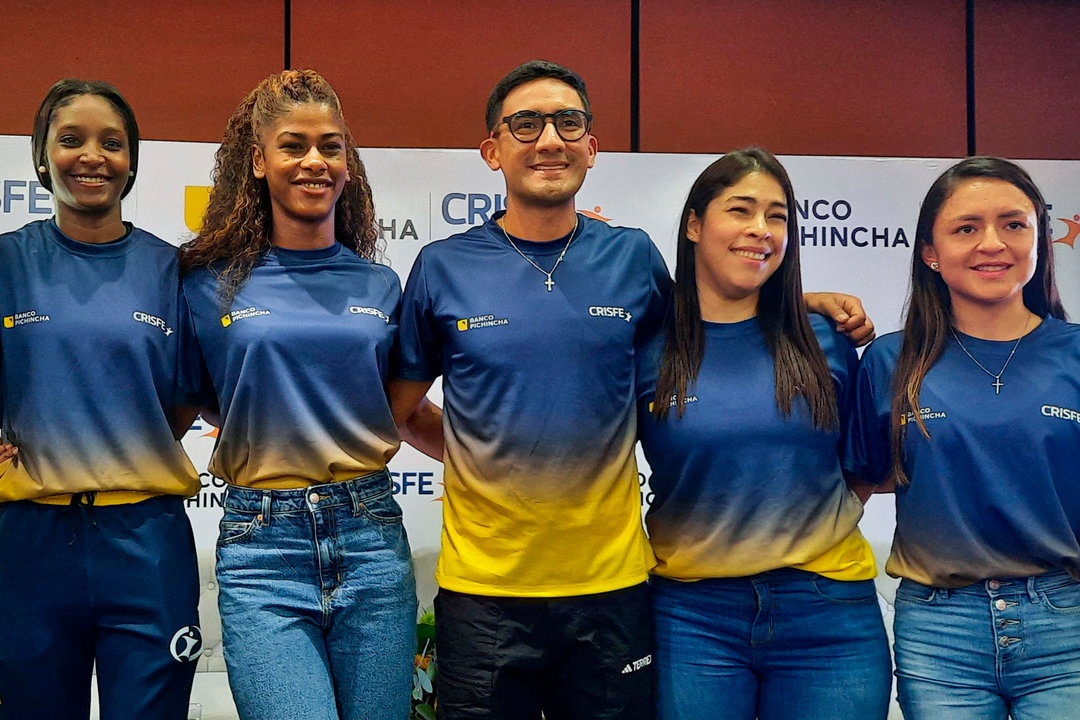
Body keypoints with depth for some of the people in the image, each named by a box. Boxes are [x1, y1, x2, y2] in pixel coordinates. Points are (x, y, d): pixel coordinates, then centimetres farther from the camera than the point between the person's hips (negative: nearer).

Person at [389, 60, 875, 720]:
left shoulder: (634, 258, 1)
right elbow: (400, 407, 9)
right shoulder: (442, 268, -1)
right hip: (483, 588, -1)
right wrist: (477, 459, -1)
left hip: (612, 584, 1)